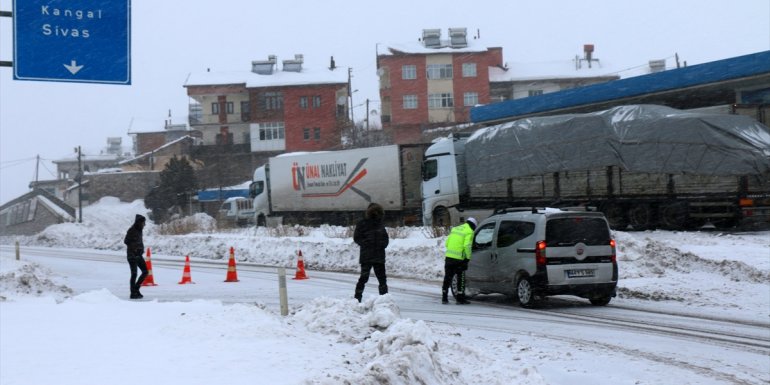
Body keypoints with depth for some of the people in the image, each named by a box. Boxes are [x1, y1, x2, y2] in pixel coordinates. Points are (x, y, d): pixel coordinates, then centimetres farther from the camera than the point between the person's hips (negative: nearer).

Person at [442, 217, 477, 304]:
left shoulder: (455, 229, 17)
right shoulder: (469, 232, -4)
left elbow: (447, 243, 16)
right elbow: (467, 246, -16)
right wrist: (468, 257, -8)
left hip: (449, 256, 6)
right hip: (458, 258, -6)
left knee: (447, 277, 12)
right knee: (461, 278, 5)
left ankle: (444, 298, 15)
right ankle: (460, 299, 6)